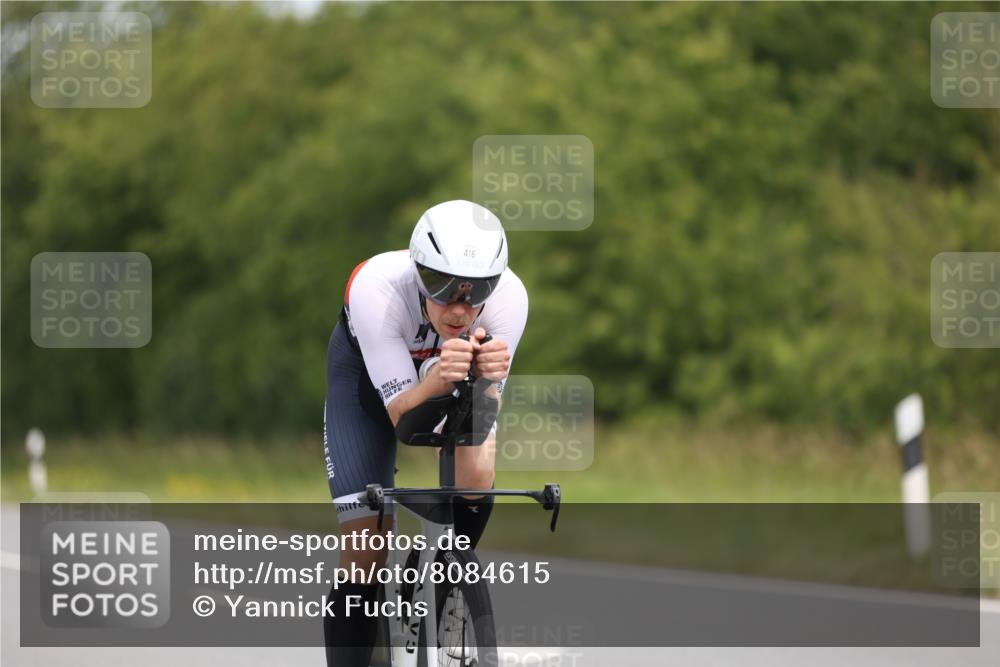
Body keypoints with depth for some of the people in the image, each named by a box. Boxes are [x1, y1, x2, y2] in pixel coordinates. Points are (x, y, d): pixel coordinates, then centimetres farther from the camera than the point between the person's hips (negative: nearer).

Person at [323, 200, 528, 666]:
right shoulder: (376, 288, -41)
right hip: (367, 370, -2)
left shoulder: (508, 295, -35)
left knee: (476, 479, -27)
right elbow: (401, 415, -38)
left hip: (450, 367, 2)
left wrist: (485, 376, -53)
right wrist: (439, 378, -59)